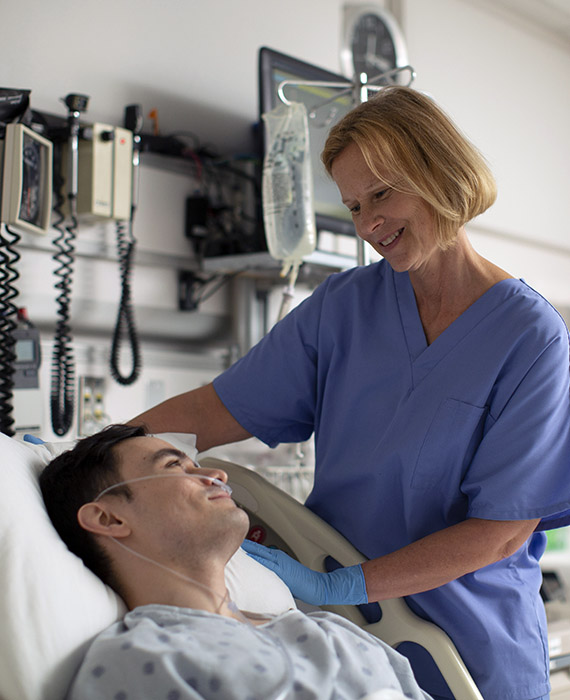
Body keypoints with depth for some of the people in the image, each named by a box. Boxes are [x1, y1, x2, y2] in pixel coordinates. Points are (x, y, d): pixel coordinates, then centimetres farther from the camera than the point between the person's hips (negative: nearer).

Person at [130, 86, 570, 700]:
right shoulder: (343, 304, 0)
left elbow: (504, 529, -15)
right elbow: (216, 409, -2)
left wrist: (339, 587, -21)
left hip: (467, 647, -3)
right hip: (336, 631, 3)